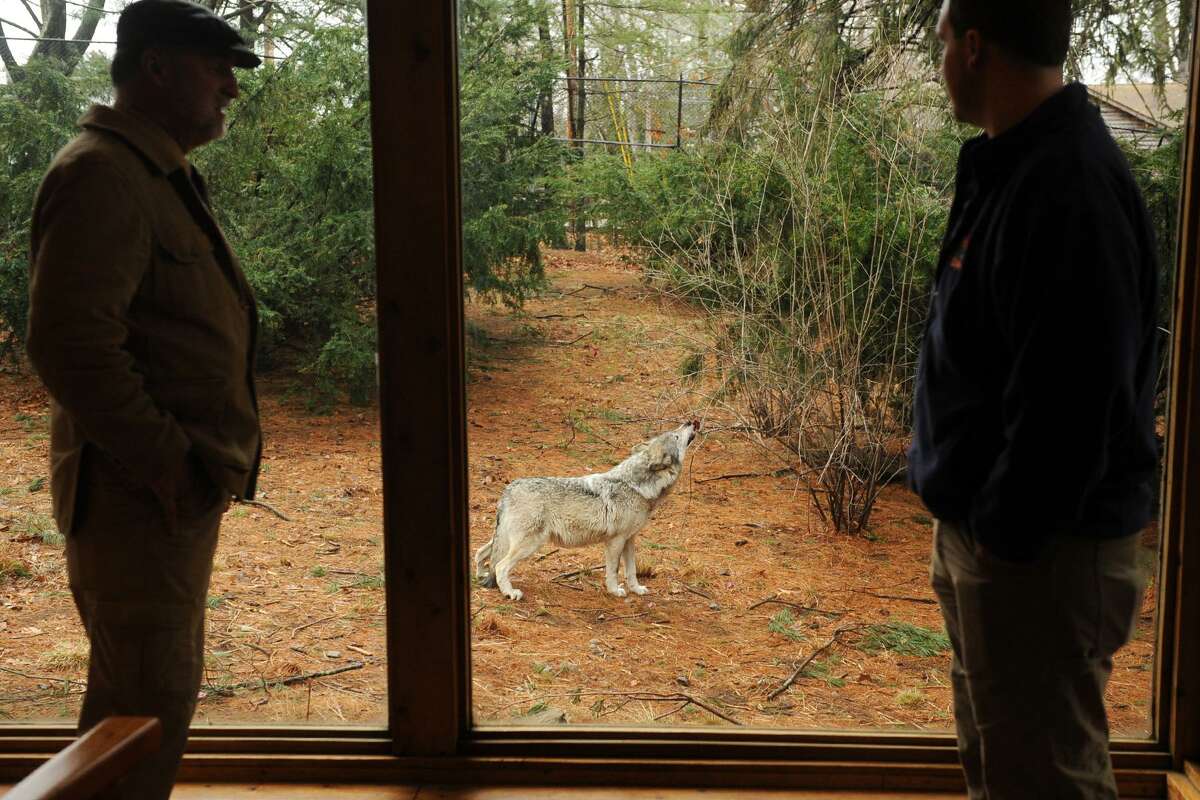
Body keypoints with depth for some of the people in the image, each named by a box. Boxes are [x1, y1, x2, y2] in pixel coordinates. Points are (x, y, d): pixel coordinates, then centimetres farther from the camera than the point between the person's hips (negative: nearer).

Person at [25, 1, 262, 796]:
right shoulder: (100, 175, -16)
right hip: (139, 499, -10)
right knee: (144, 701, -3)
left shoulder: (164, 176, 17)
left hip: (183, 490, 10)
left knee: (165, 685, 20)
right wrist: (167, 462, -22)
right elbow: (71, 344, -25)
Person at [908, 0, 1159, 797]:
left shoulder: (1069, 189, -24)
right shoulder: (1013, 165, 8)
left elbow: (1069, 402, -27)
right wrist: (972, 521, 16)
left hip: (1040, 550, -9)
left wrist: (1005, 536, -19)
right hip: (985, 528, 10)